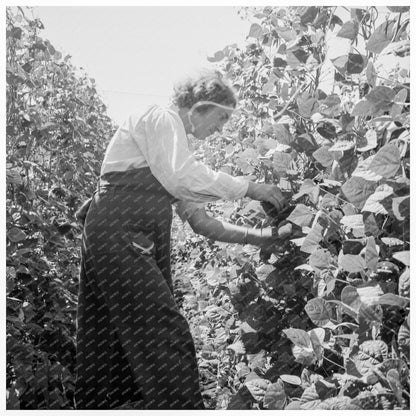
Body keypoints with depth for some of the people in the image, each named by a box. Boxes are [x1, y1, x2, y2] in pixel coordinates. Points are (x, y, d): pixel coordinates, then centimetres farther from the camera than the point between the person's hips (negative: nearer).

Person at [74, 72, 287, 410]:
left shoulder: (175, 136, 24)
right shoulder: (162, 118, -3)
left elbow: (197, 218, 21)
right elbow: (181, 176, -19)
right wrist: (248, 188, -12)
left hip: (143, 236, 9)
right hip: (119, 230, -9)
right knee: (163, 332, -15)